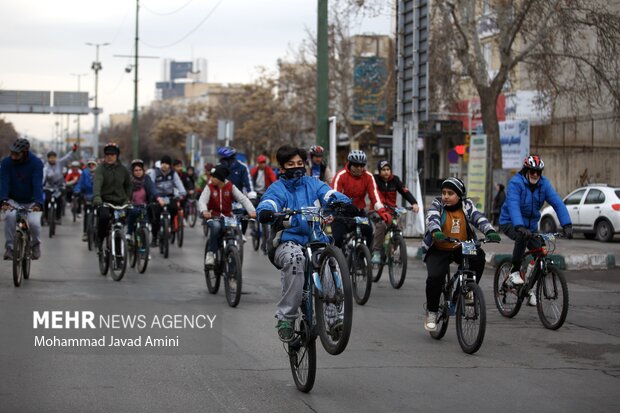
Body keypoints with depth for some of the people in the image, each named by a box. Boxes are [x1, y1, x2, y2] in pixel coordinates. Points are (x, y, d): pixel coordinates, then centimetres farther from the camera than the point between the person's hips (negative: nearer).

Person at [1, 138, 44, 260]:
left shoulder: (36, 163, -17)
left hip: (31, 202, -1)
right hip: (13, 201, 1)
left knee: (34, 223, -25)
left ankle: (35, 244, 10)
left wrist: (38, 203, -41)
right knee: (10, 216, -31)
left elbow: (37, 184, -27)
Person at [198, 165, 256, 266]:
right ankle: (210, 253, -23)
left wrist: (251, 211, -28)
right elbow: (202, 200, -16)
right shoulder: (209, 187, -2)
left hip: (227, 217, 2)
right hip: (213, 217, -2)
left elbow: (243, 199, -9)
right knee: (216, 226, -35)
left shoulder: (231, 187, 0)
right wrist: (204, 211, -40)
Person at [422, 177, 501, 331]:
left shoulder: (467, 205, 0)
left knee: (479, 256, -27)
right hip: (439, 250, -2)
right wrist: (436, 232, -46)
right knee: (435, 277, -24)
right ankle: (431, 312, -2)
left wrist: (490, 231, -36)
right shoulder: (437, 204, -4)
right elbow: (432, 219, -23)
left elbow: (479, 218, -16)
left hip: (461, 249, 2)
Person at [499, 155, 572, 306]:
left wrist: (567, 225, -31)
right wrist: (520, 227, -51)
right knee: (522, 237, -36)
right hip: (510, 223, -5)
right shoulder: (515, 183, -22)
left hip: (531, 224, 5)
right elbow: (513, 205, -36)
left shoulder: (544, 184, -8)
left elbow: (557, 203, -17)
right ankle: (515, 271, -16)